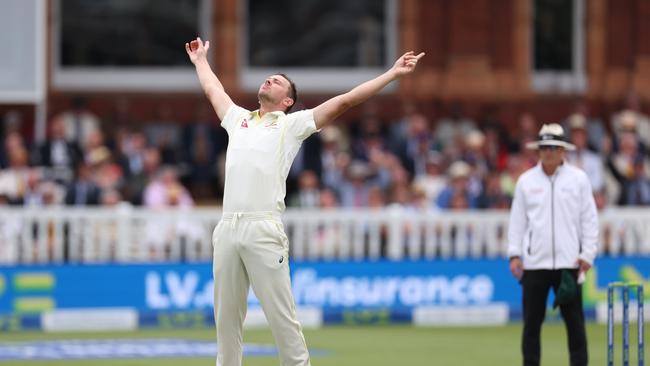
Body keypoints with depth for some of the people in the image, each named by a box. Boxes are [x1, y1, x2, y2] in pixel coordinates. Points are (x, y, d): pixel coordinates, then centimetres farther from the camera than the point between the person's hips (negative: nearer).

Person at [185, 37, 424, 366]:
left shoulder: (293, 124, 13)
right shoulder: (238, 119, 25)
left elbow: (345, 101, 10)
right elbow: (213, 90, 44)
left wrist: (393, 73, 7)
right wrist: (201, 61, 58)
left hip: (264, 231, -4)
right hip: (226, 229, 4)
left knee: (281, 316, -7)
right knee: (226, 317, 5)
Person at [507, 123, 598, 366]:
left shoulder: (578, 179, 4)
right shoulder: (526, 180, 8)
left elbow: (589, 219, 4)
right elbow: (517, 220, 10)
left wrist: (587, 254, -3)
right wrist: (514, 254, 1)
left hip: (568, 262, -1)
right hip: (534, 262, 1)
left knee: (574, 321, -2)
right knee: (532, 321, 2)